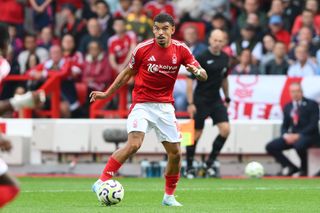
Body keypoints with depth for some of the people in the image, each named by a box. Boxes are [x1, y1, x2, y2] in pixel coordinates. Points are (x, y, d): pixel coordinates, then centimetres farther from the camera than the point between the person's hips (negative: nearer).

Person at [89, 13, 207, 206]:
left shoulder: (181, 49, -2)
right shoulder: (143, 49, -7)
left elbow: (204, 75, -1)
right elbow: (128, 73, 7)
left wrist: (198, 72, -26)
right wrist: (107, 94, 7)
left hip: (165, 106, 3)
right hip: (142, 105, -3)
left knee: (175, 153, 2)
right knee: (133, 145, -24)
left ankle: (169, 196, 21)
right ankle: (102, 182, -19)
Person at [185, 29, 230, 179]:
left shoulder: (225, 58, 5)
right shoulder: (202, 58, -13)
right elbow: (190, 80, -12)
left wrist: (227, 98, 20)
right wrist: (190, 103, -15)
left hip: (216, 100, 5)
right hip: (200, 101, -5)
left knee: (225, 129, -9)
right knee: (196, 134, 1)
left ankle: (210, 162, 5)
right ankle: (189, 168, 16)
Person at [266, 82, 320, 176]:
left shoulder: (311, 104, -1)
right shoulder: (287, 107, 14)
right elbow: (285, 126, 15)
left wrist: (298, 135, -20)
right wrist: (286, 135, -9)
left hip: (308, 135, -6)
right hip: (292, 136, 6)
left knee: (299, 145, -40)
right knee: (270, 147, -11)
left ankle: (303, 169, -13)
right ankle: (290, 168, -1)